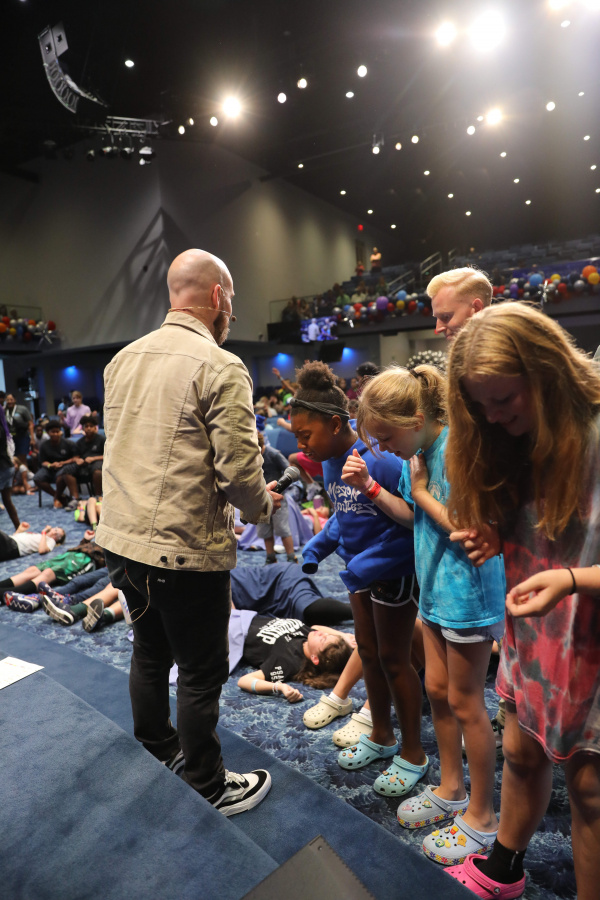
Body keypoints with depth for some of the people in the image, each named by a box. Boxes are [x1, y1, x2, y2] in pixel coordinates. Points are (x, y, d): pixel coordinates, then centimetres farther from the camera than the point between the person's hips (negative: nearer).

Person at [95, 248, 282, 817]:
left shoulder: (123, 359, 6)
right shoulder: (221, 368, -16)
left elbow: (118, 444, 13)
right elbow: (239, 471, -20)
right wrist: (264, 507, 1)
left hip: (119, 537, 8)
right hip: (186, 551, -7)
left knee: (150, 652, 26)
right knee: (201, 673, 12)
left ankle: (156, 756, 48)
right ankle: (207, 791, 33)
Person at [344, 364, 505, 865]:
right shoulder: (421, 450, 3)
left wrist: (419, 488, -16)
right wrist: (370, 487, -2)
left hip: (466, 590, -8)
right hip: (436, 585, 8)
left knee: (464, 702, 7)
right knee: (437, 689, 19)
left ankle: (482, 818, 30)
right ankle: (451, 790, 41)